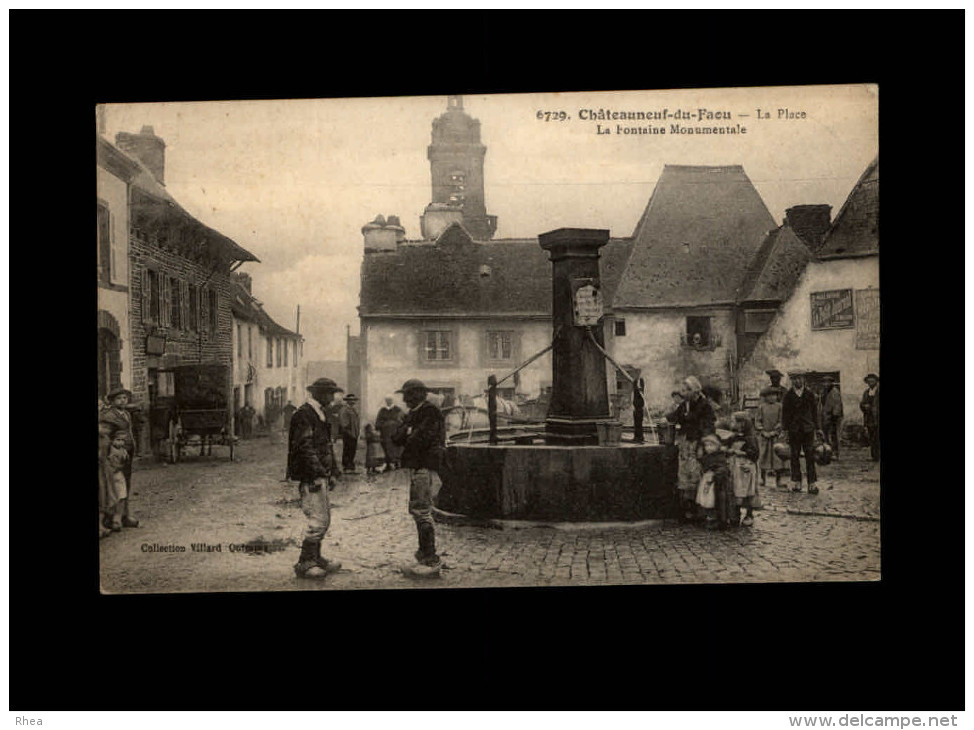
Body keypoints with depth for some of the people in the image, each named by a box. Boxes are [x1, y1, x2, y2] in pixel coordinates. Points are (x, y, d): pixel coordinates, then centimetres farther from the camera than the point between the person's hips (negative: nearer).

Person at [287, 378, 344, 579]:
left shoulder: (320, 414, 18)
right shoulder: (303, 415, -13)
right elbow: (305, 447, -21)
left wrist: (332, 472, 20)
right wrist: (318, 473, -24)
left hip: (320, 475, 10)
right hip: (310, 477, -10)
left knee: (323, 518, 15)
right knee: (318, 519, -10)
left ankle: (315, 559, 25)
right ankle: (304, 564, -3)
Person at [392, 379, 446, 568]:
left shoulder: (430, 412, -12)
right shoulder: (412, 414, 18)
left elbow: (421, 439, -23)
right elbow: (396, 438, 10)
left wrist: (407, 436, -4)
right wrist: (407, 431, -8)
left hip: (423, 466, -10)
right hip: (415, 466, 10)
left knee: (421, 510, -11)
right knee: (417, 509, 18)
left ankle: (430, 557, -9)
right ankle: (425, 551, 29)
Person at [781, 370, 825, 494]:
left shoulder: (809, 394, 7)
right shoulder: (788, 395, 5)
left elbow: (814, 411, 10)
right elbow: (784, 413, 5)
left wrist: (817, 428, 8)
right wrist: (784, 429, -1)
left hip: (808, 429, 0)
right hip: (794, 430, 0)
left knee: (810, 456, -4)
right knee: (794, 457, 3)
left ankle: (812, 484, -2)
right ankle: (796, 482, 10)